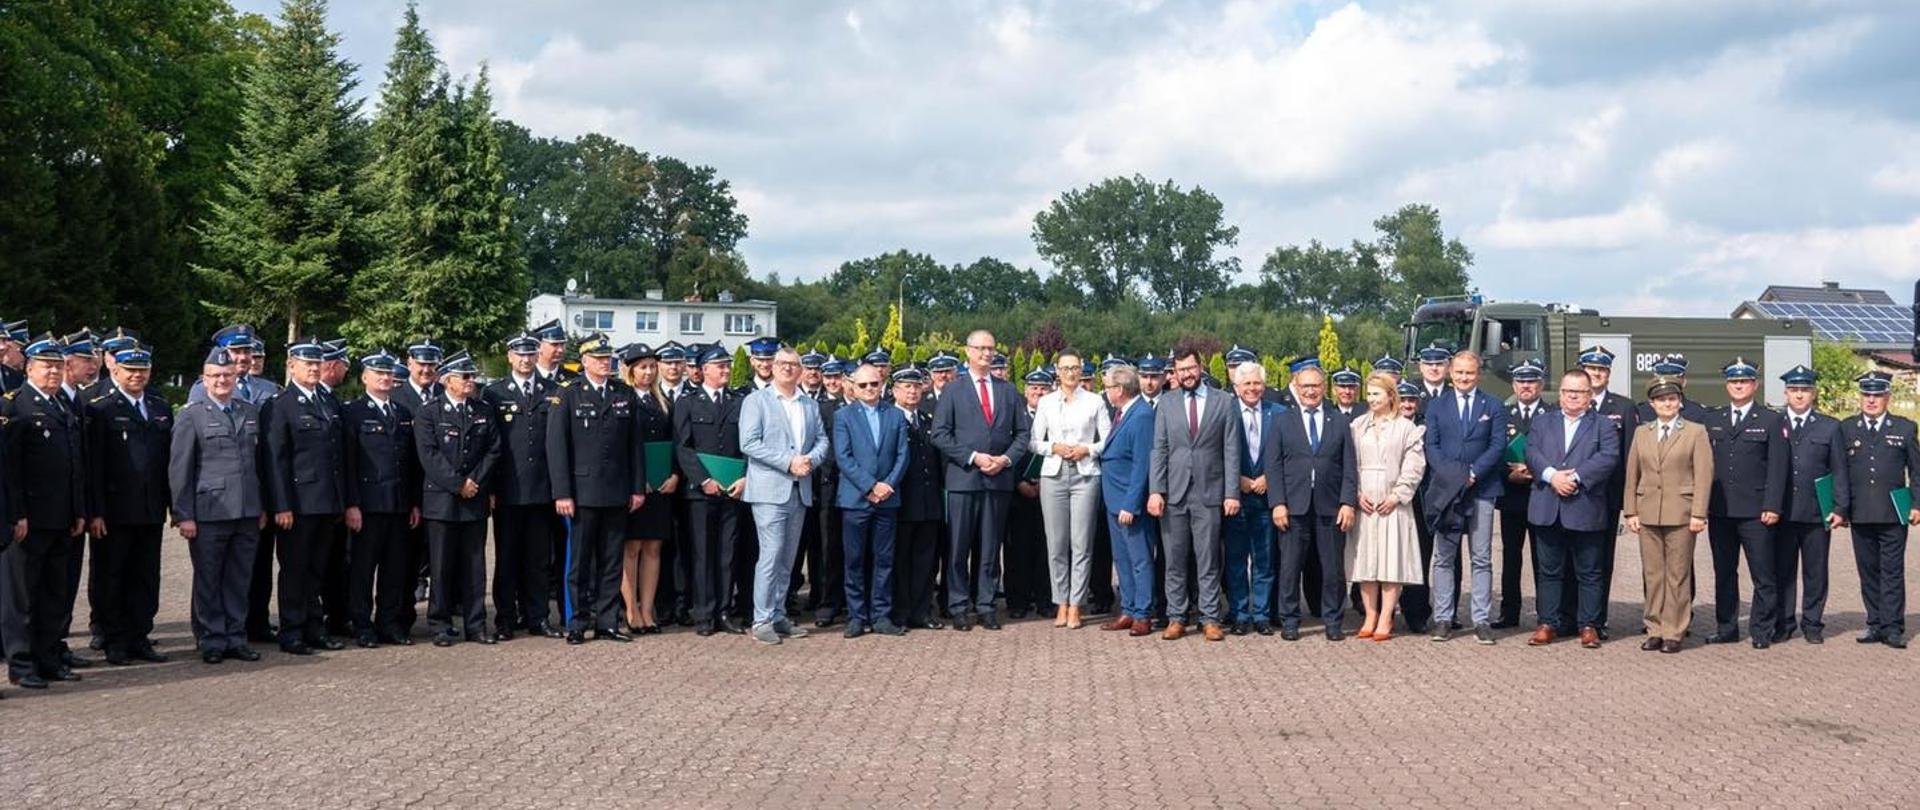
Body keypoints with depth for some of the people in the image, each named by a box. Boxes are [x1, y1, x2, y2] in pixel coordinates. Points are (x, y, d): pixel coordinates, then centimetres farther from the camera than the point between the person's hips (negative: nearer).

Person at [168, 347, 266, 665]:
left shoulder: (251, 413, 12)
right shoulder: (191, 417, -1)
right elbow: (179, 469, -3)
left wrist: (263, 507, 12)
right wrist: (183, 516, -8)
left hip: (248, 513, 4)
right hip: (209, 513, -4)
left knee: (240, 580, 9)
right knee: (208, 581, 4)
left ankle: (236, 638, 17)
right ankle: (211, 642, 12)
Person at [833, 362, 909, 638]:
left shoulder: (896, 416, 11)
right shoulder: (843, 416, 3)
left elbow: (902, 455, 6)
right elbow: (843, 457, -5)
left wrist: (888, 485, -9)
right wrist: (870, 486, -13)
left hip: (887, 498, 2)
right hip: (854, 499, -2)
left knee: (884, 559, 4)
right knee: (854, 561, 1)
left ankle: (881, 616, 10)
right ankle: (856, 617, 7)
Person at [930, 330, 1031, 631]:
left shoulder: (1008, 391, 13)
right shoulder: (953, 391, 3)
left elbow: (1022, 432, 11)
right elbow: (940, 434, -4)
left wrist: (1006, 459, -6)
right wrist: (973, 458, -12)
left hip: (999, 479, 3)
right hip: (963, 478, -3)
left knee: (990, 547, 6)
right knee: (959, 547, 0)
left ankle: (986, 605, 12)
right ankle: (959, 606, 7)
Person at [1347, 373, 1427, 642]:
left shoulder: (1406, 428, 2)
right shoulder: (1357, 426, 10)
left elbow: (1414, 466, -2)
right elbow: (1348, 463, 8)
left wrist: (1397, 496, -9)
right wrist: (1356, 494, -3)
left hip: (1392, 503, -3)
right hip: (1363, 503, 3)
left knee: (1392, 560, -4)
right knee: (1364, 560, 3)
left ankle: (1385, 620, 0)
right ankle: (1370, 617, 10)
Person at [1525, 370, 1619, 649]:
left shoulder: (1601, 425, 7)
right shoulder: (1542, 422, 15)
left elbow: (1609, 457, -8)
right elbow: (1532, 453, 1)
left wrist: (1576, 477, -18)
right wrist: (1552, 475, -16)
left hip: (1585, 510, -2)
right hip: (1548, 509, 2)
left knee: (1588, 572, 3)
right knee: (1550, 571, 7)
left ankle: (1589, 626, 10)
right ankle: (1547, 624, 12)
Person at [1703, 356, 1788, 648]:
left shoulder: (1772, 421, 2)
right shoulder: (1712, 421, 13)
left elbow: (1777, 468, -3)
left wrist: (1772, 507, -11)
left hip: (1755, 512, -4)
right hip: (1719, 511, 4)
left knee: (1762, 575, -2)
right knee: (1724, 573, 9)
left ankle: (1762, 631, 5)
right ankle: (1726, 628, 17)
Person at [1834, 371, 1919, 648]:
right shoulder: (1846, 429, 8)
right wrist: (1839, 508, 2)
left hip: (1894, 514, -2)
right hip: (1860, 515, 2)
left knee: (1892, 571, -2)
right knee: (1868, 571, 6)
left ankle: (1893, 628, 0)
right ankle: (1875, 624, 13)